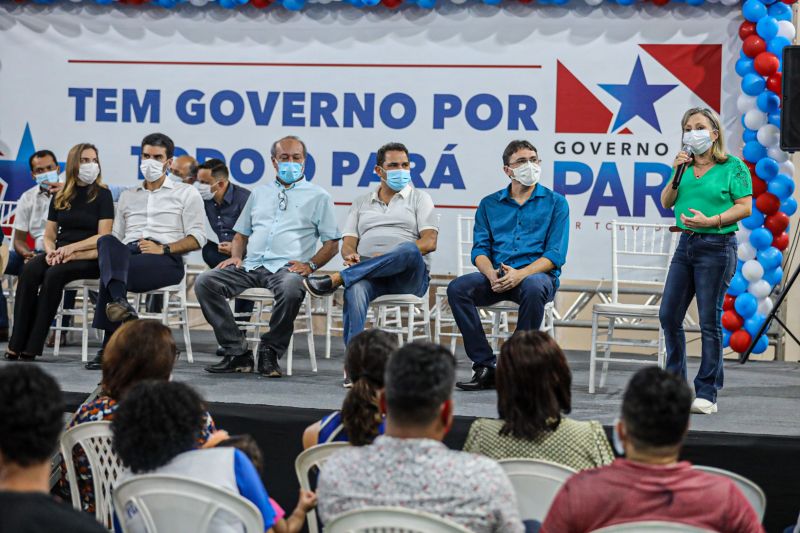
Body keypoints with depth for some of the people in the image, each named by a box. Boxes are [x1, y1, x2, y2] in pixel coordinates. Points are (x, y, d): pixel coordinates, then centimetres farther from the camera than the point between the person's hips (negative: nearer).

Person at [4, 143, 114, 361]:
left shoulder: (102, 195, 0)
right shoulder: (60, 197, 14)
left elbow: (103, 236, -7)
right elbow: (49, 235, 15)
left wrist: (71, 249, -17)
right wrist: (51, 251, -8)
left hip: (89, 257, -4)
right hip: (59, 255, 4)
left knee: (54, 274, -33)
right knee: (29, 271, -28)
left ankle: (32, 347, -31)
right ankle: (16, 344, -31)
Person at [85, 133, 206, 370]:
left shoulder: (186, 194, 19)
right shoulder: (127, 197, 33)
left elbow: (197, 238, 7)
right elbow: (116, 237, 25)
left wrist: (164, 248, -9)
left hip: (166, 261, -3)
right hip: (127, 255, 3)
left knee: (109, 270, -34)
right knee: (107, 242, -36)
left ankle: (110, 347, -40)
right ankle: (119, 303, -55)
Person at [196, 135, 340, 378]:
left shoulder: (318, 196, 13)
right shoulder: (260, 194, 26)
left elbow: (332, 243, 9)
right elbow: (241, 234, 28)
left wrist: (310, 265, -8)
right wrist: (235, 256, 7)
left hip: (286, 268, -4)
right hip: (251, 267, 4)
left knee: (291, 289, -41)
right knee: (205, 282, -20)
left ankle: (270, 351, -19)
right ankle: (237, 352, -17)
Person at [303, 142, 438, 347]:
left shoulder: (419, 198, 15)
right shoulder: (361, 203, 24)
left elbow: (429, 242, 1)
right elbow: (348, 243, 15)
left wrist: (389, 257, -12)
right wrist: (350, 254, -12)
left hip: (408, 277, -1)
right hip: (369, 274, 1)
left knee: (410, 250, -38)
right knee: (355, 289, -37)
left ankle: (336, 279, -31)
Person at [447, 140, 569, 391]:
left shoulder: (555, 203, 6)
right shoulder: (489, 205, 15)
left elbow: (555, 254, -4)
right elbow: (479, 250, 7)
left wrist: (520, 274, -20)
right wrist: (491, 274, -16)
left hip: (537, 274, -3)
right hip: (496, 278, 3)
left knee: (533, 287, -39)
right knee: (457, 288, -25)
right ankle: (485, 367, -22)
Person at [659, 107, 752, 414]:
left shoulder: (733, 167, -4)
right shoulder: (685, 166, 11)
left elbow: (745, 207, -10)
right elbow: (666, 203, 9)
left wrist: (710, 221, -19)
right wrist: (676, 174, -6)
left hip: (716, 246, -6)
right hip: (686, 244, 6)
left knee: (709, 321, -3)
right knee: (669, 316, 6)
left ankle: (707, 394, 2)